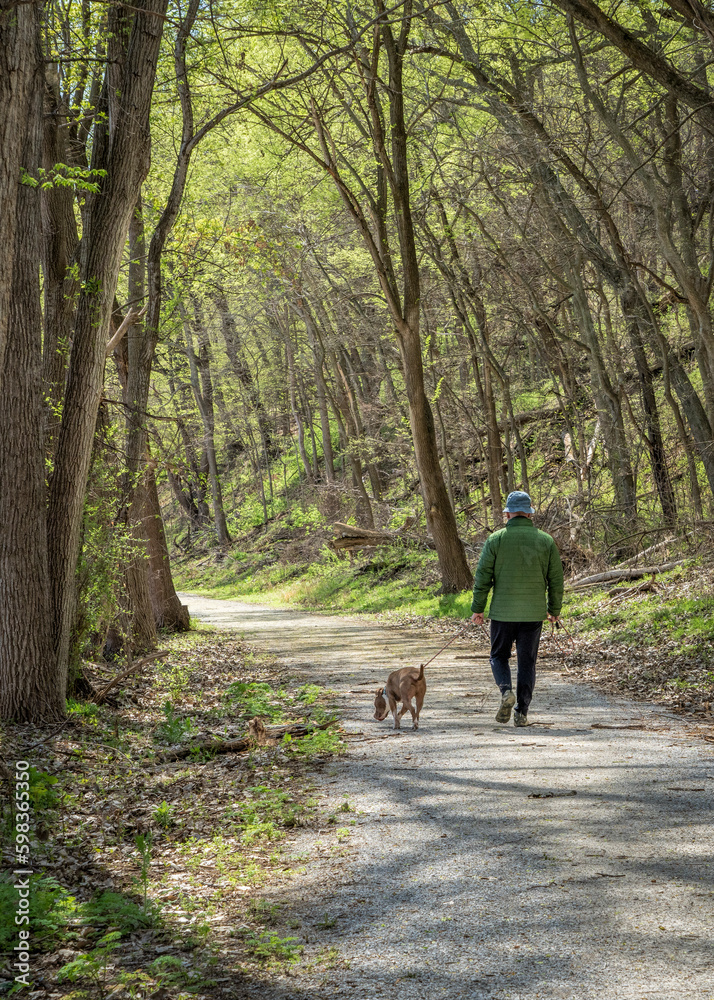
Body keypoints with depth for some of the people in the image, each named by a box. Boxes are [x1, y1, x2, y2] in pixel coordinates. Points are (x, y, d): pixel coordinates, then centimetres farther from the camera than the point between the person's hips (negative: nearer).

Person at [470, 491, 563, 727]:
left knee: (499, 655, 15)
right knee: (527, 661, 9)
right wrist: (554, 609, 18)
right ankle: (521, 713, 6)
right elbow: (556, 579, 6)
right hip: (533, 613, 1)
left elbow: (482, 577, -5)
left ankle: (506, 691, -11)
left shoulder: (496, 539, -4)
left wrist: (478, 609, 3)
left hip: (503, 612, -1)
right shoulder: (546, 541, 2)